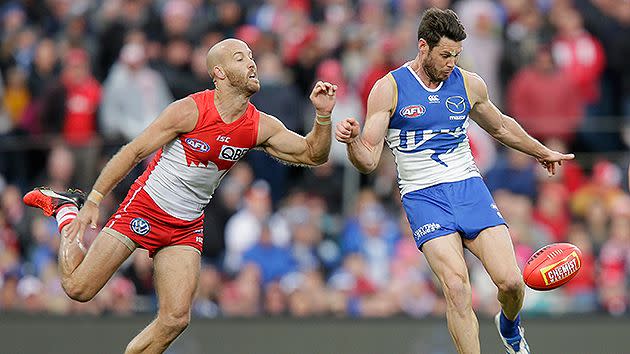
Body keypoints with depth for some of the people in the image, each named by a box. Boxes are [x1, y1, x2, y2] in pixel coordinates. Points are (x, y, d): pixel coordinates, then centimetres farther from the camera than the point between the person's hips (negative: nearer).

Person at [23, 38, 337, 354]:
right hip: (144, 208, -4)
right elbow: (133, 152, -12)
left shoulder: (262, 127, -2)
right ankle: (66, 209, 23)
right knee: (78, 288, -2)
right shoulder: (190, 110, -17)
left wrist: (323, 116, -14)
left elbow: (313, 155, 5)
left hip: (187, 227, 4)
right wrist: (94, 201, -14)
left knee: (175, 319, -9)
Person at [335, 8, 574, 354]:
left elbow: (501, 127, 28)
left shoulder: (469, 85, 8)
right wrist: (351, 141, -27)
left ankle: (509, 325, 24)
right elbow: (368, 160, -5)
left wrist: (542, 152, 40)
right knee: (456, 286, -24)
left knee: (511, 282, -10)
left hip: (469, 187, 3)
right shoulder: (388, 89, -3)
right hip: (423, 196, -3)